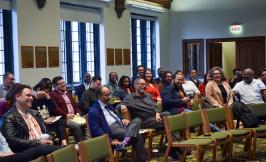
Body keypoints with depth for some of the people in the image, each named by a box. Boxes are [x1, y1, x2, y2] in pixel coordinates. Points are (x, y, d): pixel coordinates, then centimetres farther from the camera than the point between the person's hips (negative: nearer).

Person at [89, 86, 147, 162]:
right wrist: (110, 141, -20)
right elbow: (96, 130, -13)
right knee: (136, 135, -23)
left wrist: (122, 120, 7)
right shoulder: (94, 111, -7)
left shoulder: (108, 105, 20)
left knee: (137, 120, -19)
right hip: (111, 129, -9)